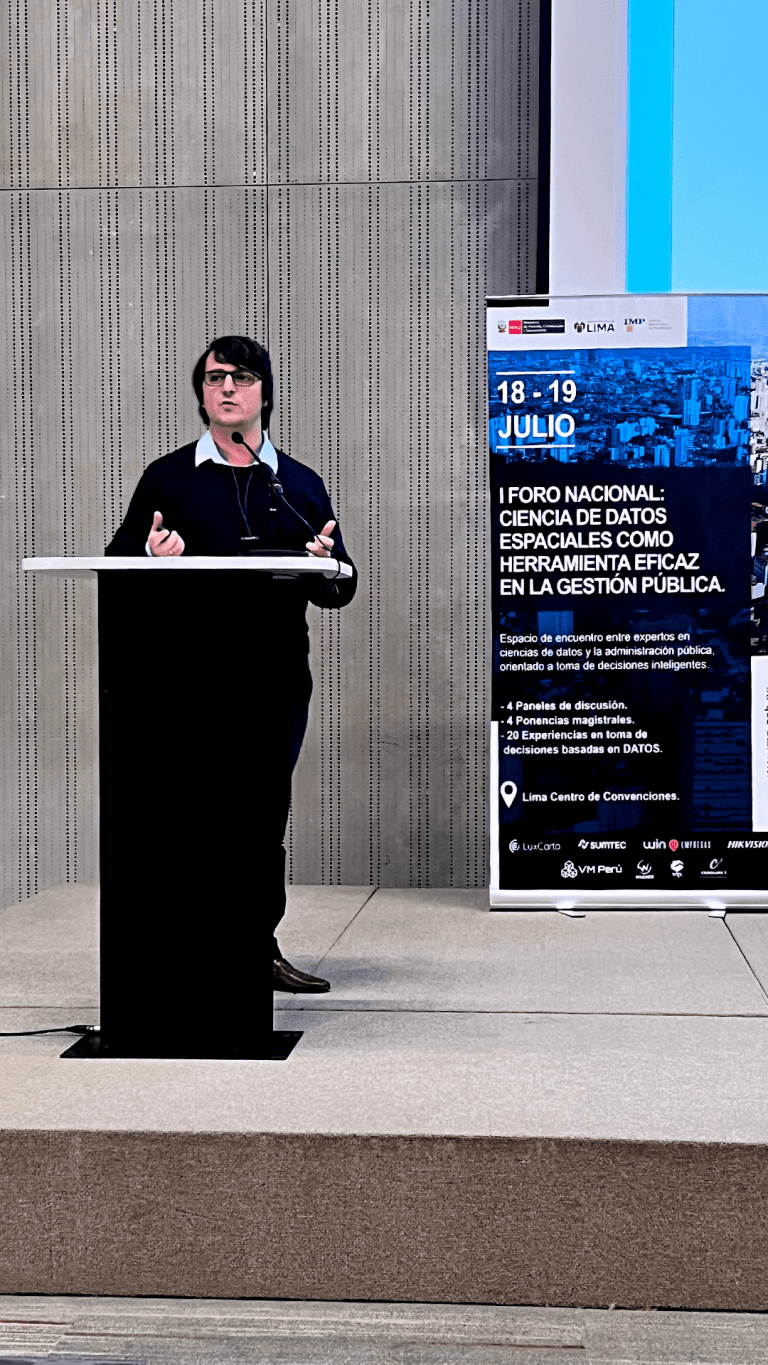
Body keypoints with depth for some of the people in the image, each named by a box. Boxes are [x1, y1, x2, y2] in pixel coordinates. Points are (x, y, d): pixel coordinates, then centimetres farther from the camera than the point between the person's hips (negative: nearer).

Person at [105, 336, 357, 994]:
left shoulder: (302, 485, 15)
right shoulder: (167, 478, 10)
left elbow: (343, 589, 14)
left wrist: (323, 567, -9)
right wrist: (153, 557, -14)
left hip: (278, 675, 2)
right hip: (191, 672, -2)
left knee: (266, 810, 5)